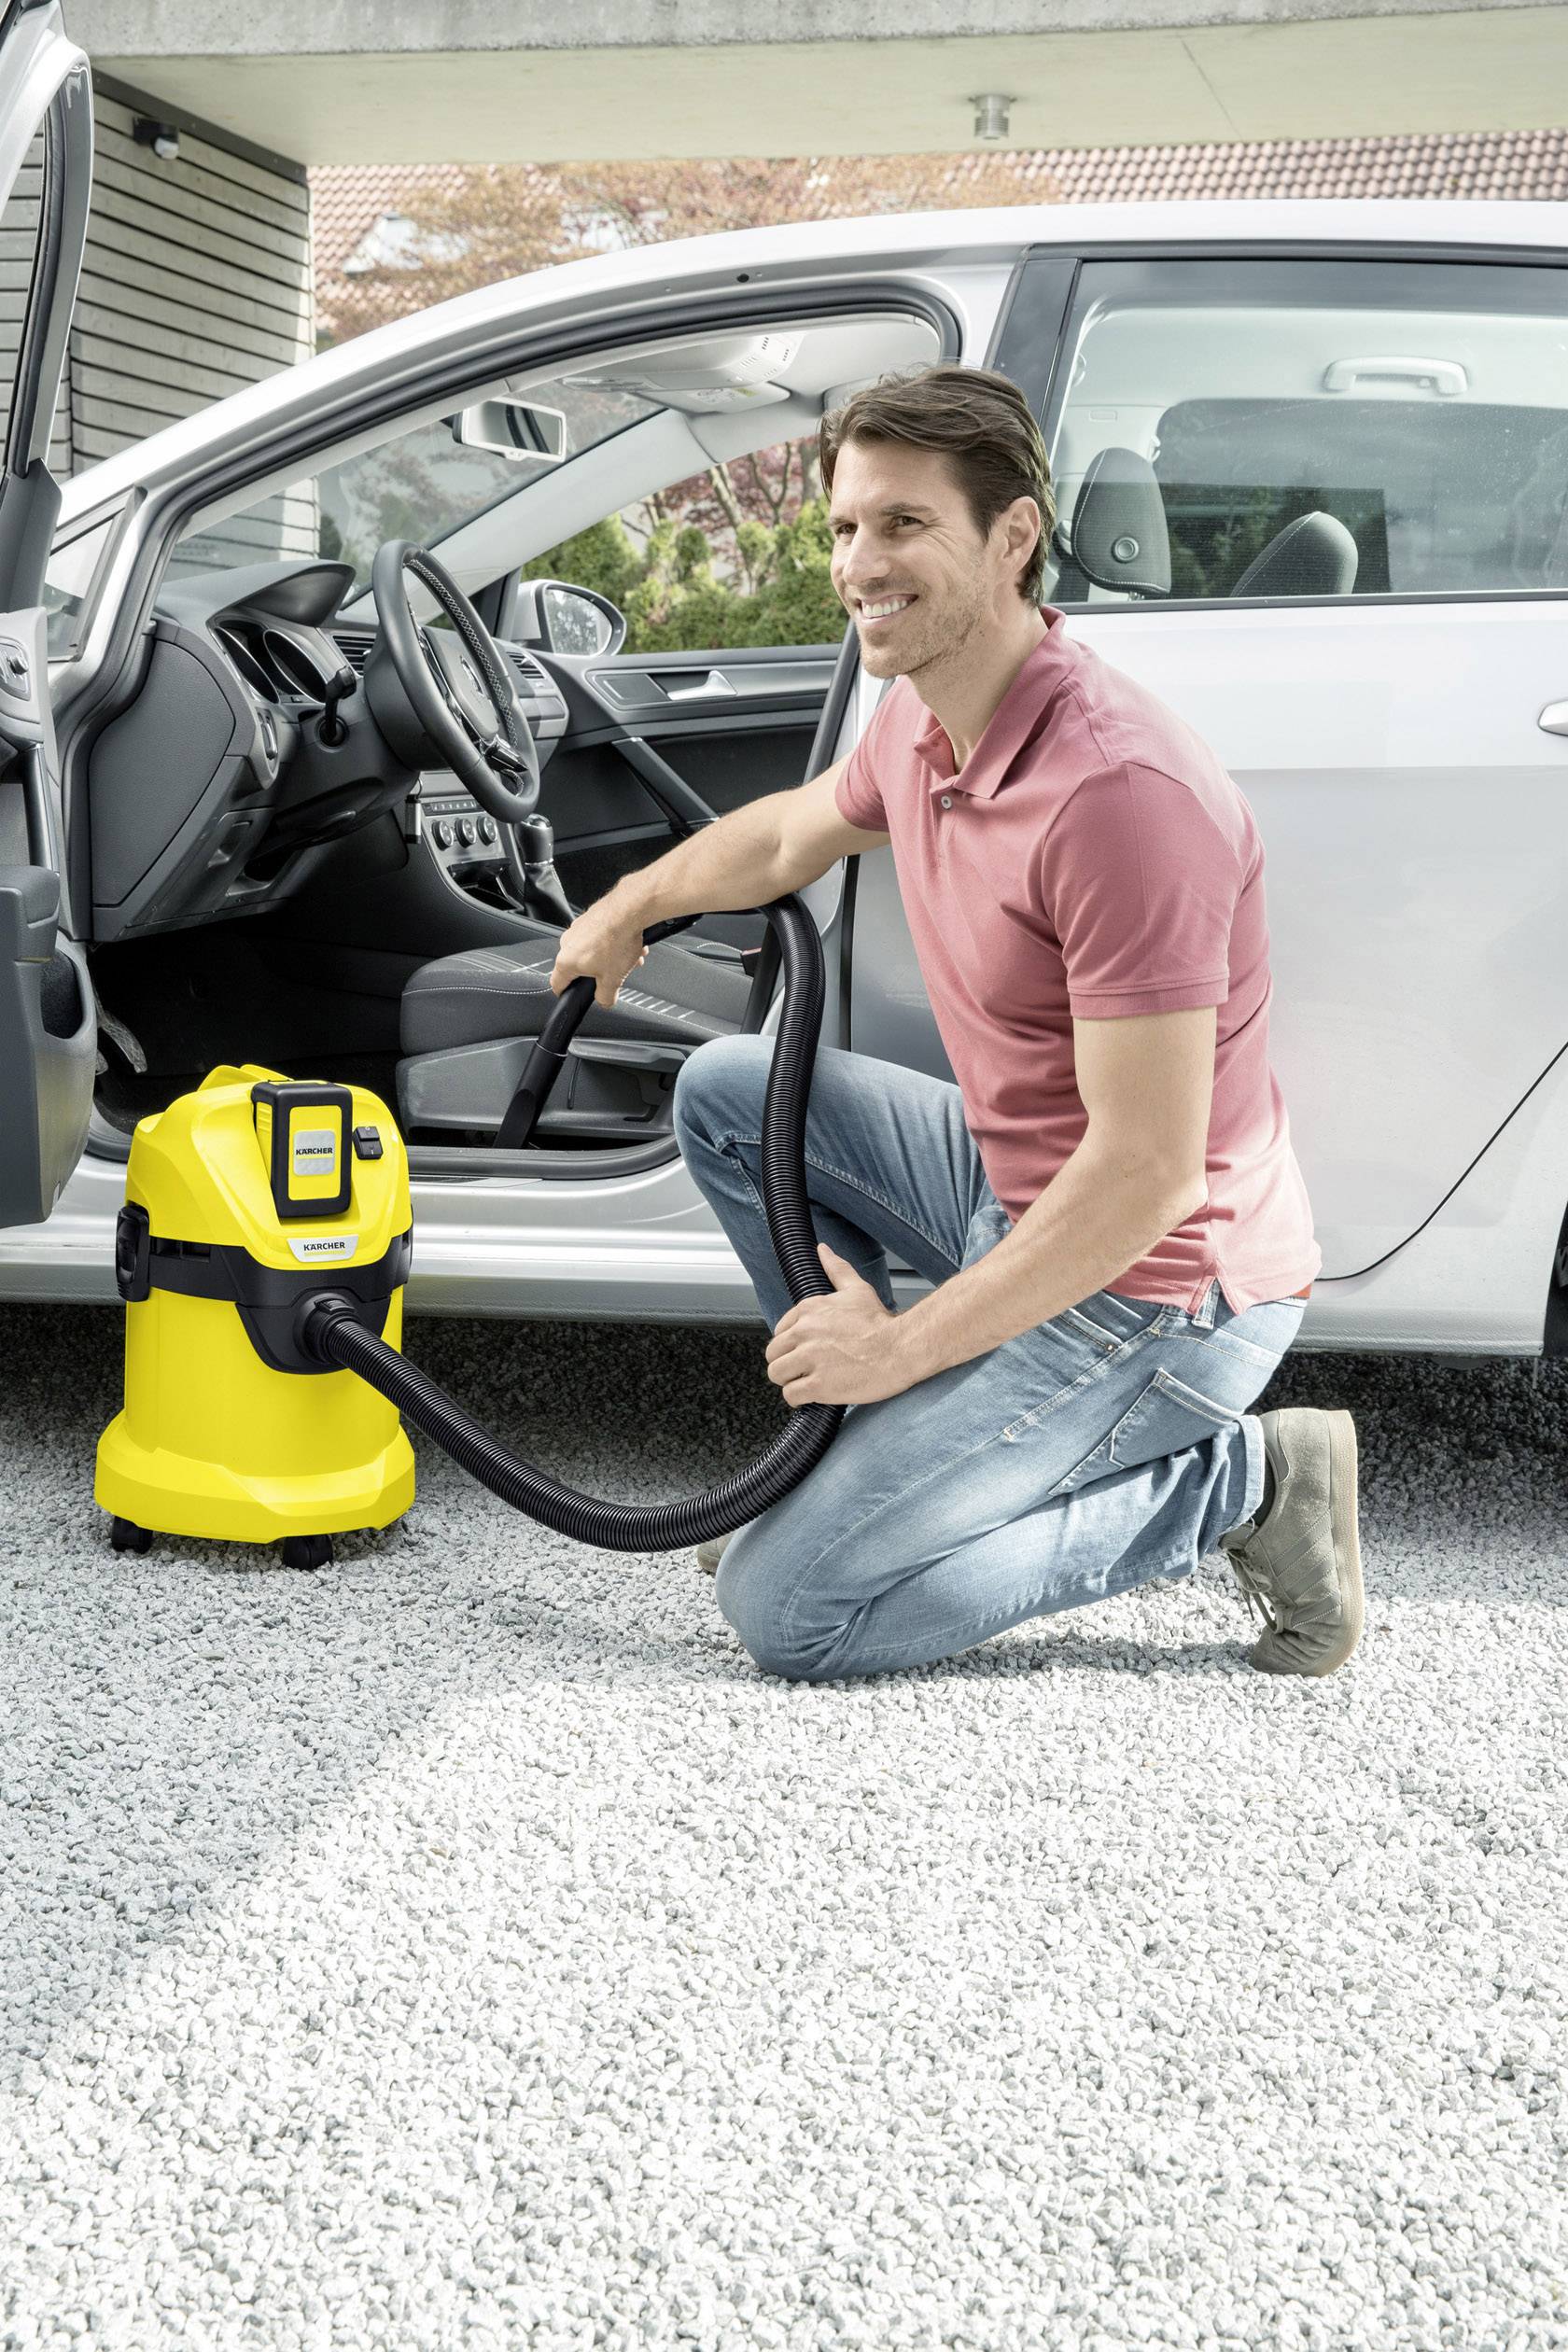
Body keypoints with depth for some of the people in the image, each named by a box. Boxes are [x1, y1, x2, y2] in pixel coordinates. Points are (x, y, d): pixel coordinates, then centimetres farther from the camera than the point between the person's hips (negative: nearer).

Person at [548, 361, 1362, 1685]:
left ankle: (1240, 1484, -4)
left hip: (1158, 1290, -9)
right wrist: (629, 908, 38)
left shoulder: (1121, 791, -30)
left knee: (787, 1611, -11)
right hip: (1021, 1189, 9)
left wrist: (905, 1342, -22)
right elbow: (798, 831, 25)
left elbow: (1150, 1172, -29)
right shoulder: (931, 719, 0)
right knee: (728, 1093, 17)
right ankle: (886, 1445, 18)